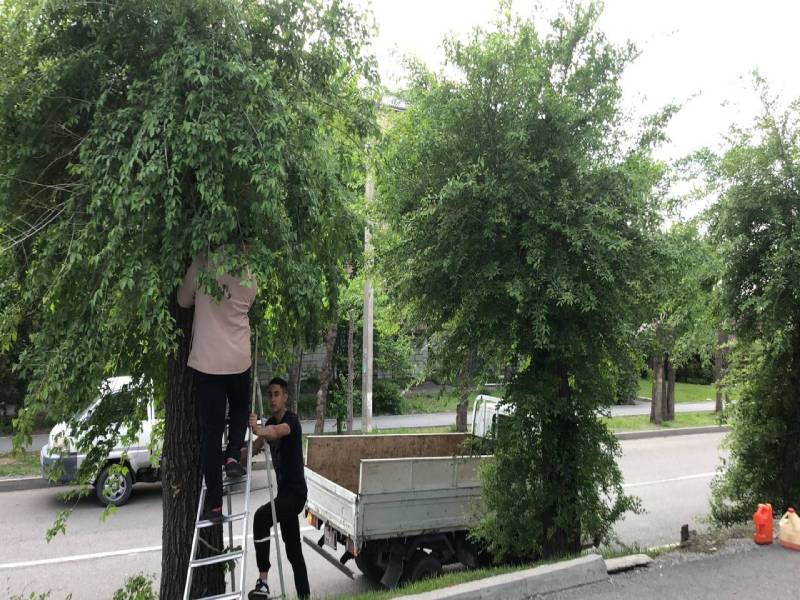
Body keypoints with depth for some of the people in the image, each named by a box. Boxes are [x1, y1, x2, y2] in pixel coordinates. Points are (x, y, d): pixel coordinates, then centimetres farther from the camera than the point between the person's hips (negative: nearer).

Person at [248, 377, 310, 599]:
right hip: (284, 491, 9)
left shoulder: (291, 420, -16)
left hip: (295, 491, -9)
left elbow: (277, 432, -38)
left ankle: (263, 582, -29)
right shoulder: (271, 422, 10)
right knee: (293, 547, 16)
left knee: (261, 517, -31)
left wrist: (258, 429, -57)